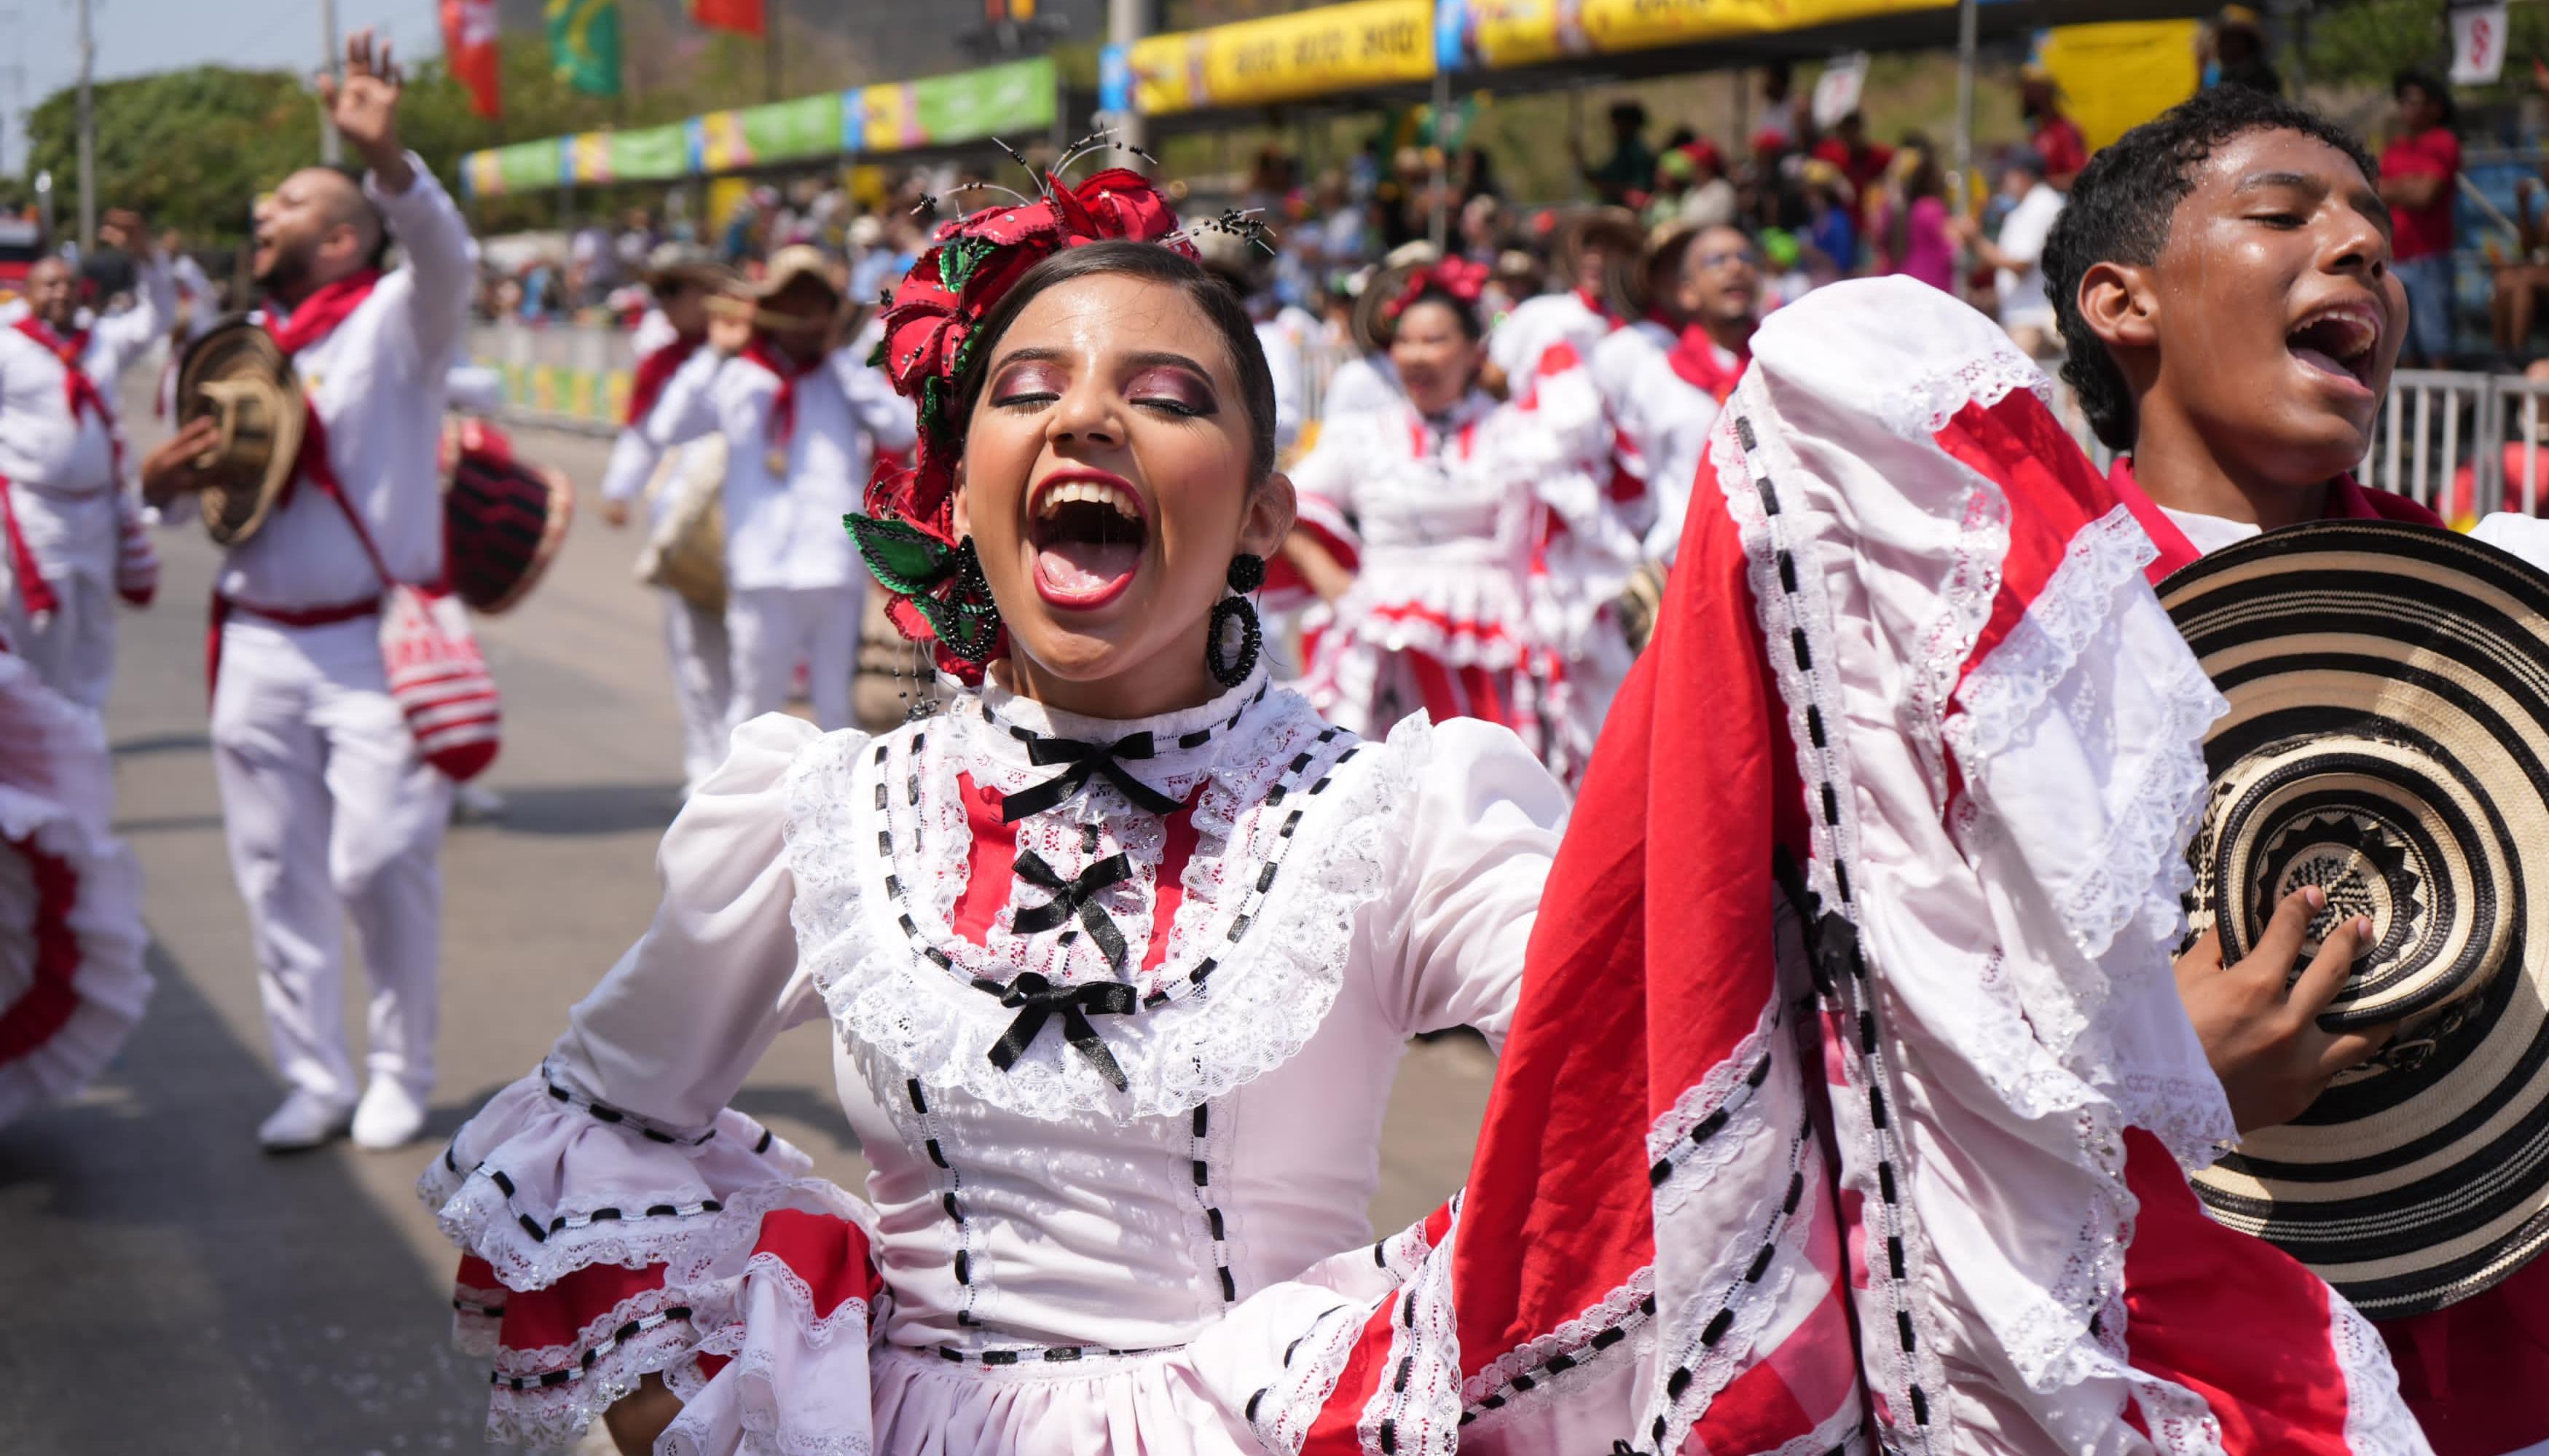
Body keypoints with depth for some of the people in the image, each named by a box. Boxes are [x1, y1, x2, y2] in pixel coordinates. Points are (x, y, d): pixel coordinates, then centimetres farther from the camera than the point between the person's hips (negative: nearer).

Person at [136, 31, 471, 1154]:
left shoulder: (393, 321, -1)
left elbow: (444, 256, -24)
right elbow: (190, 489, 21)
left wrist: (385, 158, -42)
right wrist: (162, 480, -4)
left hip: (376, 646, -5)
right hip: (259, 647, 5)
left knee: (379, 862, -10)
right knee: (279, 875, 5)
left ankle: (401, 1074, 9)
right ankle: (313, 1083, 16)